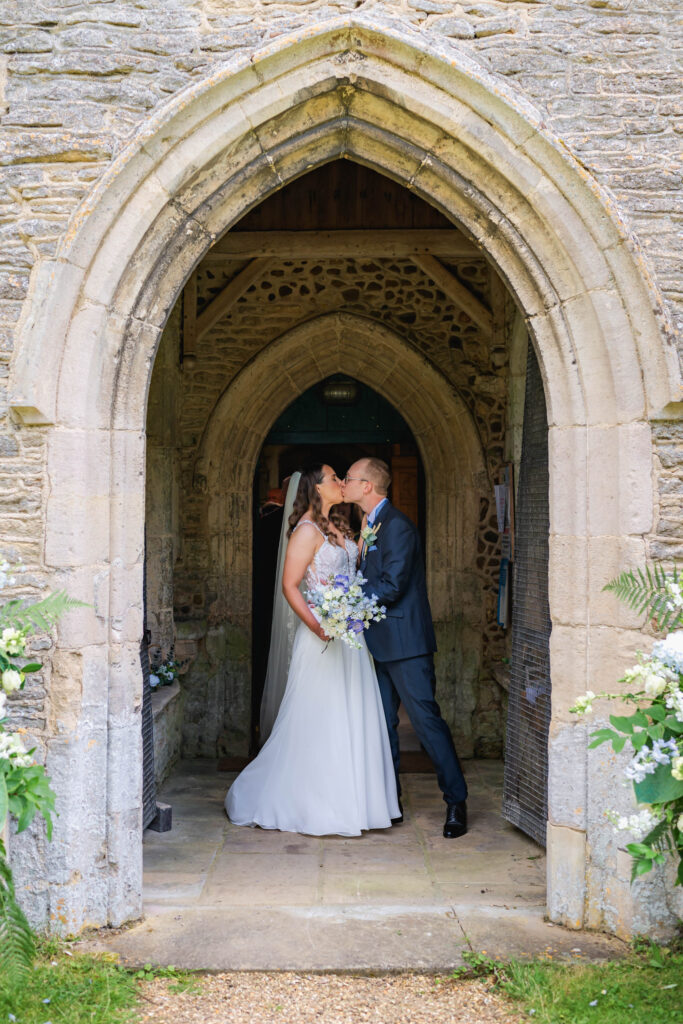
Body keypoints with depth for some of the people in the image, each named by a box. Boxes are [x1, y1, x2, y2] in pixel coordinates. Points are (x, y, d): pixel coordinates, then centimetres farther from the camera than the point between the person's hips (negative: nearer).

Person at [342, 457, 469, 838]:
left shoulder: (398, 526, -14)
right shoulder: (372, 525, 16)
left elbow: (391, 587, -20)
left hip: (405, 641, -10)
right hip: (382, 642, 10)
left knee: (426, 718, -6)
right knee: (382, 722, 13)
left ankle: (457, 801, 3)